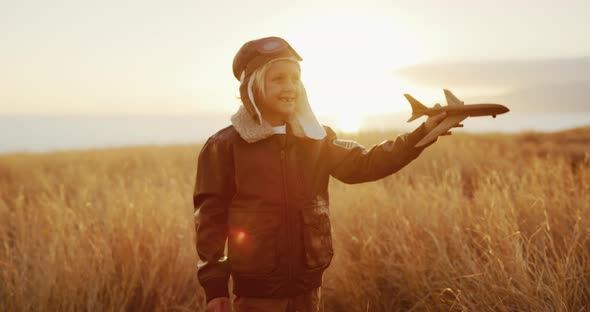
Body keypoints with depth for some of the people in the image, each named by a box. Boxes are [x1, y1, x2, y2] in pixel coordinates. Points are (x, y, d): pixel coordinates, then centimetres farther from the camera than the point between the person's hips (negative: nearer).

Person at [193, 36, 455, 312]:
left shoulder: (316, 140, 5)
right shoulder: (225, 146, -8)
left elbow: (366, 163, -6)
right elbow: (210, 219, -6)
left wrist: (423, 133, -18)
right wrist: (214, 285, -8)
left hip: (307, 282, 4)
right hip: (257, 288, -4)